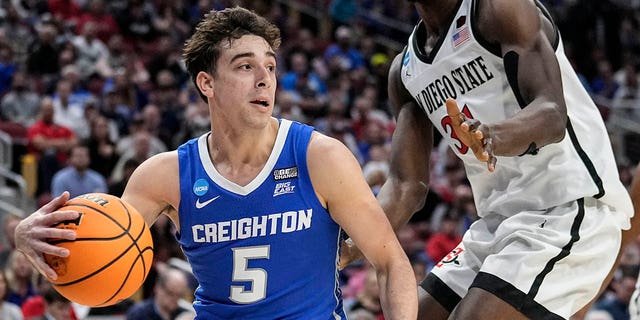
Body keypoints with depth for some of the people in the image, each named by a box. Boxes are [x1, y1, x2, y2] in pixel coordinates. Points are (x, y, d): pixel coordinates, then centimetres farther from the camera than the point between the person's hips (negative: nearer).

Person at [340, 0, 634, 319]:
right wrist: (348, 243, -7)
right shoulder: (405, 70, 12)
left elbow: (553, 116, -23)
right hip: (499, 220, 9)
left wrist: (495, 137, -44)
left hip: (571, 208, -9)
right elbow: (407, 185, 10)